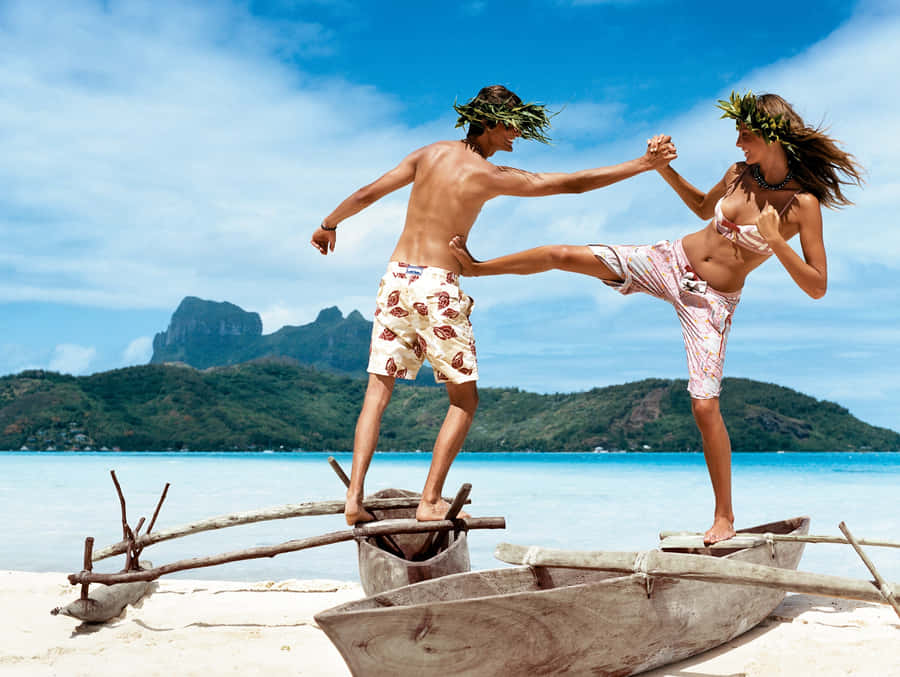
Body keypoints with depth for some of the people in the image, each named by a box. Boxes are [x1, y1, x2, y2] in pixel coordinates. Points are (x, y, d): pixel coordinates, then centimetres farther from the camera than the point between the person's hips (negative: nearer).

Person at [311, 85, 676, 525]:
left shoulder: (428, 154, 9)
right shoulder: (489, 176, -6)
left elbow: (367, 194, 12)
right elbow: (573, 183, -6)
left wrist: (329, 225, 30)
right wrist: (644, 164, 0)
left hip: (397, 277, 6)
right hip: (438, 286, -6)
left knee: (377, 392, 7)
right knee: (464, 399, 7)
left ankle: (354, 497, -2)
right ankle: (430, 502, 2)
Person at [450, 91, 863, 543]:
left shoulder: (803, 203, -15)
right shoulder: (739, 174, 0)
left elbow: (817, 288, -16)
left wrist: (774, 240, -27)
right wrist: (664, 169, 9)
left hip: (712, 302, -4)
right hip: (671, 262, 5)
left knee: (705, 405, -11)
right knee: (565, 256, -4)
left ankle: (724, 517, 7)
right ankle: (476, 267, 21)